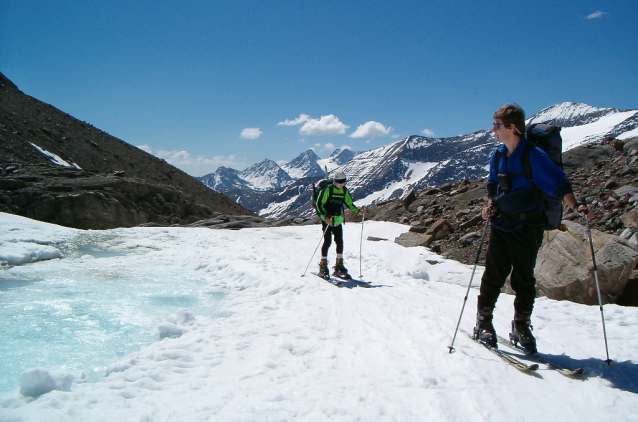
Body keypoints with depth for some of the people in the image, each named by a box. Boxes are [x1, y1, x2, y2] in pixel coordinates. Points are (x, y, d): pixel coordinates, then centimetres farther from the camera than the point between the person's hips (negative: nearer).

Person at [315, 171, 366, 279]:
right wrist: (325, 216, -23)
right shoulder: (327, 189, -11)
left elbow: (349, 204, 16)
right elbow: (319, 204, -11)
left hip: (338, 221, 5)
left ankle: (339, 267, 9)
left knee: (340, 242, 1)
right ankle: (323, 267, 2)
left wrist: (358, 211, 0)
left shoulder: (344, 191, 7)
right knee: (327, 242, -8)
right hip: (327, 220, -5)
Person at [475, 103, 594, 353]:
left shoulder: (534, 155, -12)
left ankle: (522, 326, 20)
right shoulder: (497, 156, 6)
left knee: (523, 278, 5)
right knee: (494, 274, 2)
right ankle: (483, 321, 15)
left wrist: (575, 206, -25)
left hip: (528, 226, -4)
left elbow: (559, 183, -12)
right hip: (501, 223, 4)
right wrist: (490, 204, 2)